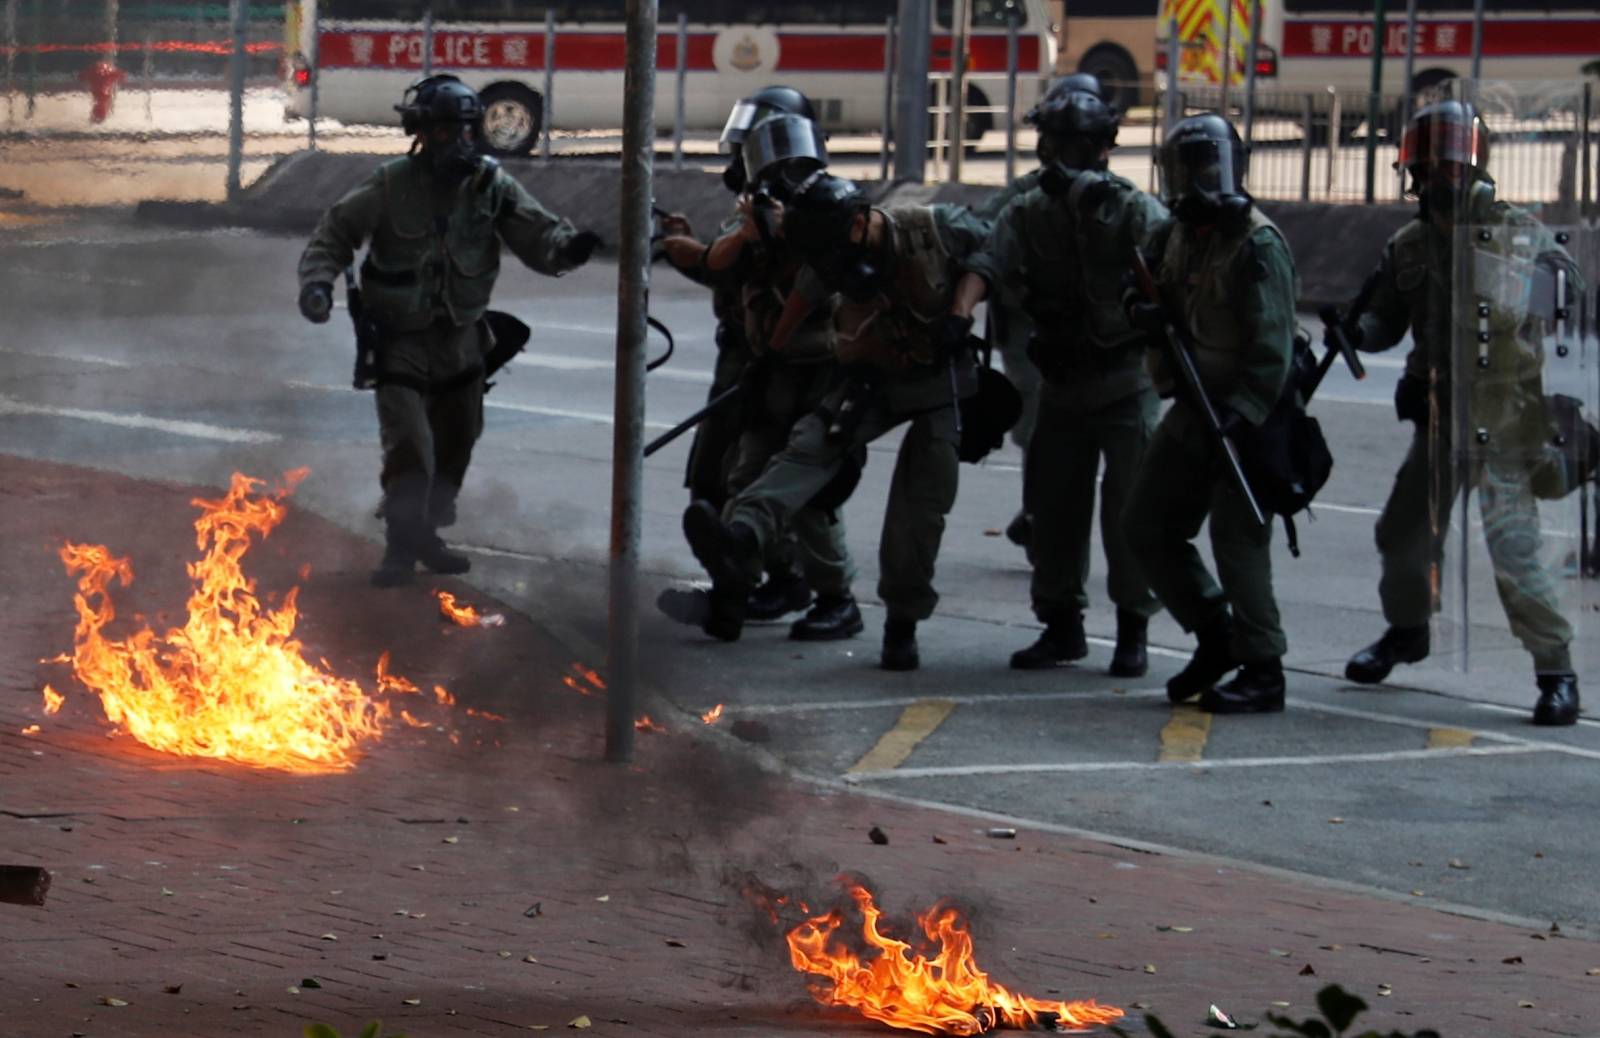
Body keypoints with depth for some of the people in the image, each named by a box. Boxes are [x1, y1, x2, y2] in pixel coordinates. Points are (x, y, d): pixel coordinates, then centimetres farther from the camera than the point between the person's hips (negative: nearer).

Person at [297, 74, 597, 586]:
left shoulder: (491, 186, -7)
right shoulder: (390, 185, -15)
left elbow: (537, 235, -10)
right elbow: (334, 235, -8)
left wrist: (568, 246, -32)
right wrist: (318, 283, -24)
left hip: (461, 339, 4)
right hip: (402, 342, -4)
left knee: (454, 447, 15)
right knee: (409, 449, -14)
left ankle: (425, 536, 35)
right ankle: (401, 549, 0)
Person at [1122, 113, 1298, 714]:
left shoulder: (1257, 245, -16)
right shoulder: (1179, 235, 10)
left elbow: (1272, 348, -21)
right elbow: (1170, 311, 19)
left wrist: (1241, 415, -30)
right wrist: (1150, 315, -6)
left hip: (1246, 416, -9)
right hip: (1195, 408, 9)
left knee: (1237, 539, -10)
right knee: (1148, 527, 11)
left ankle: (1262, 671, -2)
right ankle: (1216, 636, 24)